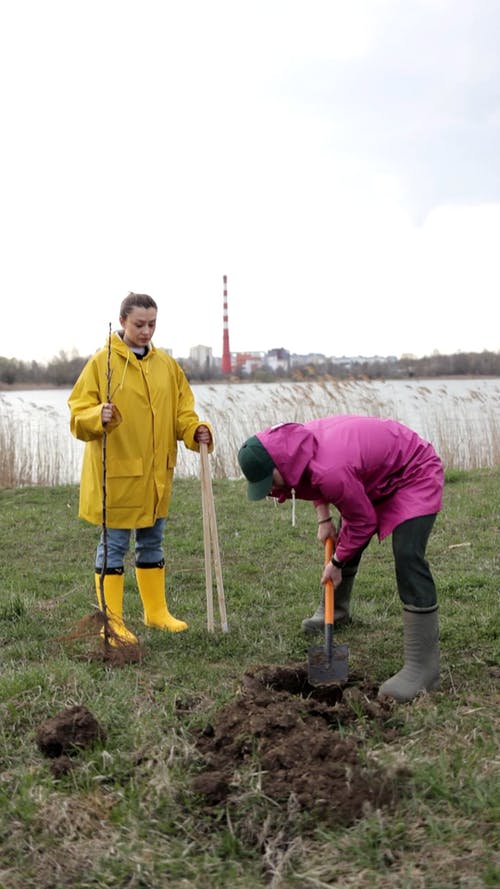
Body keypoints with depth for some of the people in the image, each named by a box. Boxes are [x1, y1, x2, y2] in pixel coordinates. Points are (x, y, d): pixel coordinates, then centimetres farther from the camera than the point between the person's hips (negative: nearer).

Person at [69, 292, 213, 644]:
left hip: (156, 473, 5)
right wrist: (99, 417, -29)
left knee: (152, 543, 16)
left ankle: (157, 611, 30)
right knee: (114, 546, 3)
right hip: (116, 473, -5)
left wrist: (195, 430, -9)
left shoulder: (166, 364, 8)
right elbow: (79, 414, -8)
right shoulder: (102, 362, -7)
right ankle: (112, 622, 12)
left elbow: (181, 411, 11)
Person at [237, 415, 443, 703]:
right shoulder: (296, 442, -13)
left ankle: (423, 666, -22)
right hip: (378, 477, 9)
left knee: (407, 557, -23)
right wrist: (324, 519, 6)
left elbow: (362, 522, -24)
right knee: (346, 545, 19)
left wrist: (337, 563, -10)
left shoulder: (331, 471, -40)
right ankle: (337, 608, 47)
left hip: (414, 475, -9)